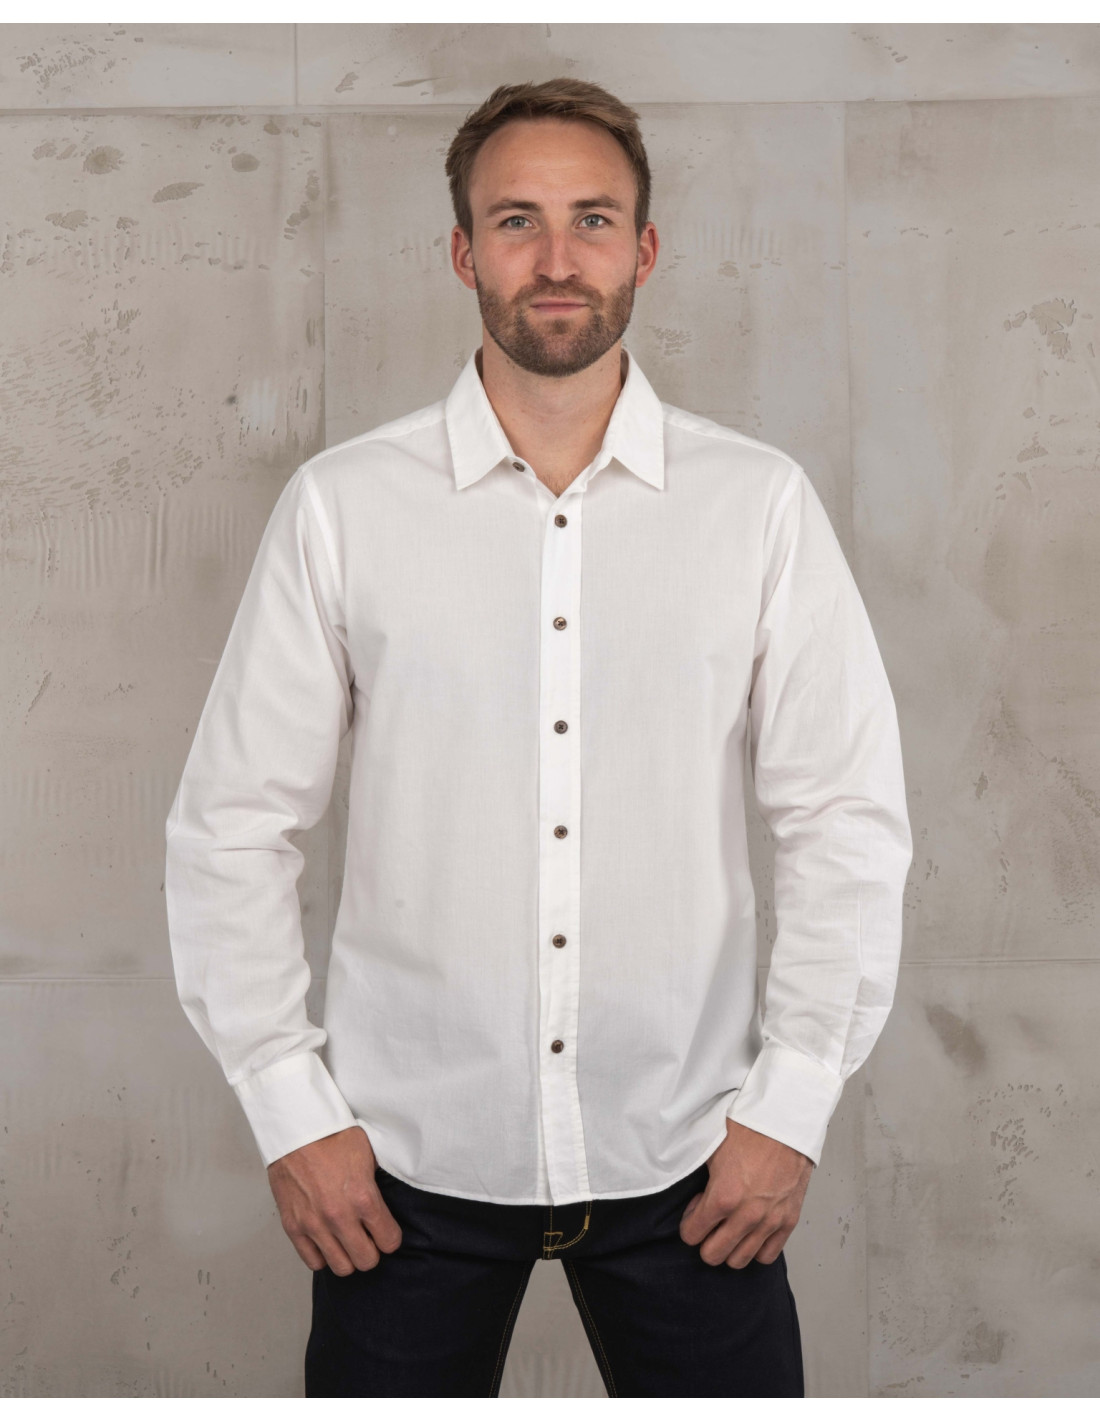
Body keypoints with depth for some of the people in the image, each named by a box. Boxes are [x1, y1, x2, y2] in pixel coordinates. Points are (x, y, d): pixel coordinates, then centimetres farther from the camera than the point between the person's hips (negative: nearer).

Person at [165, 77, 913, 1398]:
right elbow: (231, 826, 0)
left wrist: (791, 1105, -2)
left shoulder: (761, 505, -2)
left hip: (685, 1154, 1)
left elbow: (848, 819, 1)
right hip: (408, 1155, 0)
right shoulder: (339, 506, -3)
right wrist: (291, 1108, -2)